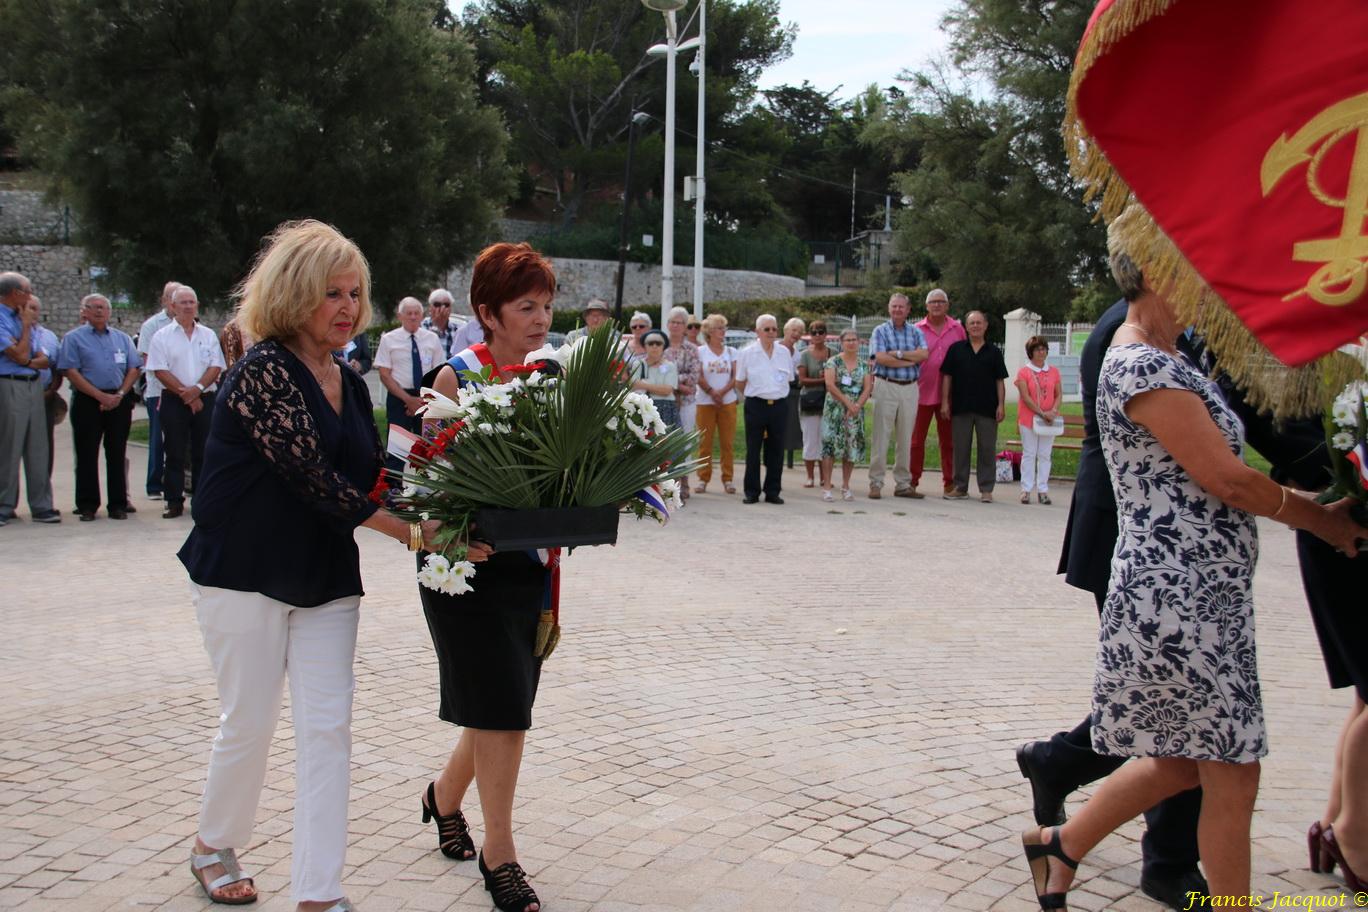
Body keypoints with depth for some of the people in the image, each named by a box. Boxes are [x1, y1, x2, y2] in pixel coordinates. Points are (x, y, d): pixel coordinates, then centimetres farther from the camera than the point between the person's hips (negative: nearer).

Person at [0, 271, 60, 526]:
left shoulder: (24, 318, 15)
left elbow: (45, 360, 12)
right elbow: (21, 356, -15)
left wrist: (31, 361, -8)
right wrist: (26, 326, -6)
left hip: (33, 385, 7)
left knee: (38, 448, 6)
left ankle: (41, 506, 10)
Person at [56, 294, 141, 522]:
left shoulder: (122, 338, 16)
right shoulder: (74, 338, 5)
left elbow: (133, 369, 9)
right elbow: (71, 372, -4)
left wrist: (119, 395, -6)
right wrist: (101, 396, -12)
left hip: (119, 401, 3)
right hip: (88, 401, -2)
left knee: (117, 454, 4)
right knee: (87, 455, -2)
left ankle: (118, 504, 8)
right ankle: (87, 505, 3)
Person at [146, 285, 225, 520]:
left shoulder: (208, 335, 11)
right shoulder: (162, 336, 3)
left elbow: (216, 367, 3)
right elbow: (160, 371, -5)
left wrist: (197, 389, -12)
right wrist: (185, 394, -11)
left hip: (205, 399, 2)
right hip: (174, 401, -2)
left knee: (203, 452, 4)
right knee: (175, 454, 0)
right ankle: (174, 502, 4)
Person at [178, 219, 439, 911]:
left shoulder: (350, 383, 9)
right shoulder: (262, 372, -16)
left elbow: (376, 475, 10)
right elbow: (314, 477, -23)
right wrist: (410, 533, -22)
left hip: (326, 579, 6)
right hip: (245, 575, -6)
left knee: (327, 727, 0)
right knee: (250, 722, 6)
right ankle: (213, 845, 34)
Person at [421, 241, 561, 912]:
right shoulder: (456, 377, -10)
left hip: (533, 563, 6)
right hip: (470, 564, -6)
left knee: (501, 707, 14)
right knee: (500, 708, -4)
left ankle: (446, 795, 42)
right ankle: (499, 852, 11)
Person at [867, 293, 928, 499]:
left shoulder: (916, 332, 12)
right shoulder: (880, 331, 3)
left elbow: (924, 354, -6)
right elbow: (880, 358, -12)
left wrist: (898, 354, -13)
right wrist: (911, 360, -8)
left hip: (910, 388, 3)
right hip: (886, 387, -3)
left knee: (905, 438, 7)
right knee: (881, 436, -4)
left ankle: (903, 484, 13)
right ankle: (876, 483, 0)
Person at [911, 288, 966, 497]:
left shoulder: (957, 329, 6)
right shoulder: (918, 329, 3)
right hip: (922, 391, -1)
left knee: (948, 439, 7)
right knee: (917, 438, 3)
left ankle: (949, 481, 14)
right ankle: (912, 481, 10)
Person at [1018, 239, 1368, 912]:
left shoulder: (1160, 361, 16)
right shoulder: (1144, 367, -17)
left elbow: (1214, 479, 18)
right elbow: (1227, 480, -17)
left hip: (1204, 594, 10)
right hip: (1181, 595, -10)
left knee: (1183, 760, 19)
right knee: (1233, 774, 1)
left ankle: (1061, 844, 32)